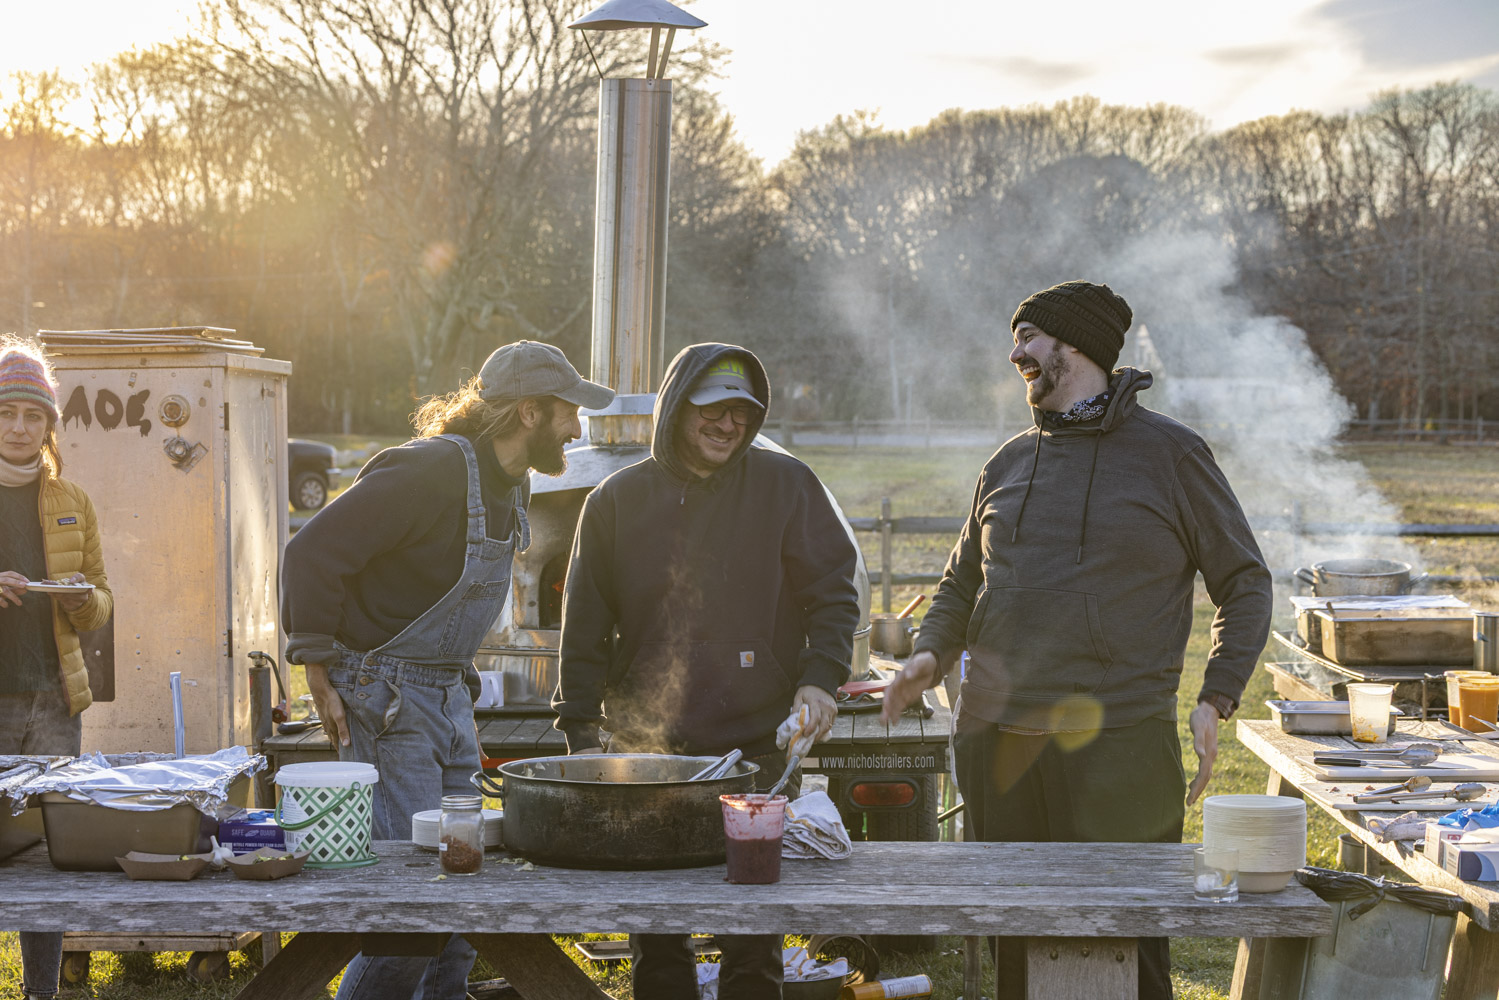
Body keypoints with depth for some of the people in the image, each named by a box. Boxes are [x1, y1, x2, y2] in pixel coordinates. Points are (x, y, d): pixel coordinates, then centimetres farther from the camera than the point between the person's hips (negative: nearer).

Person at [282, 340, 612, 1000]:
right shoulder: (430, 470, -19)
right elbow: (314, 551, -20)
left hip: (449, 698, 9)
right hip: (387, 699, -9)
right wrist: (320, 672, -17)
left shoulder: (511, 486, 11)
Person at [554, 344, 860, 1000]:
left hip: (757, 747, -2)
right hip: (644, 750, 2)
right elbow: (585, 628, 11)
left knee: (752, 945, 0)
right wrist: (582, 732, 7)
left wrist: (819, 677, -12)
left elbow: (833, 593, 4)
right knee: (655, 943, 7)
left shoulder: (785, 485, 3)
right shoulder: (618, 501, 7)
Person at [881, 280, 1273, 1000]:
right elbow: (961, 585, 26)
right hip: (998, 745, 5)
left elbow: (1246, 584, 6)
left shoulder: (1169, 453, 3)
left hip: (1117, 746, -4)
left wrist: (1215, 702, -8)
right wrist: (931, 653, 4)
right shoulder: (1009, 463, 16)